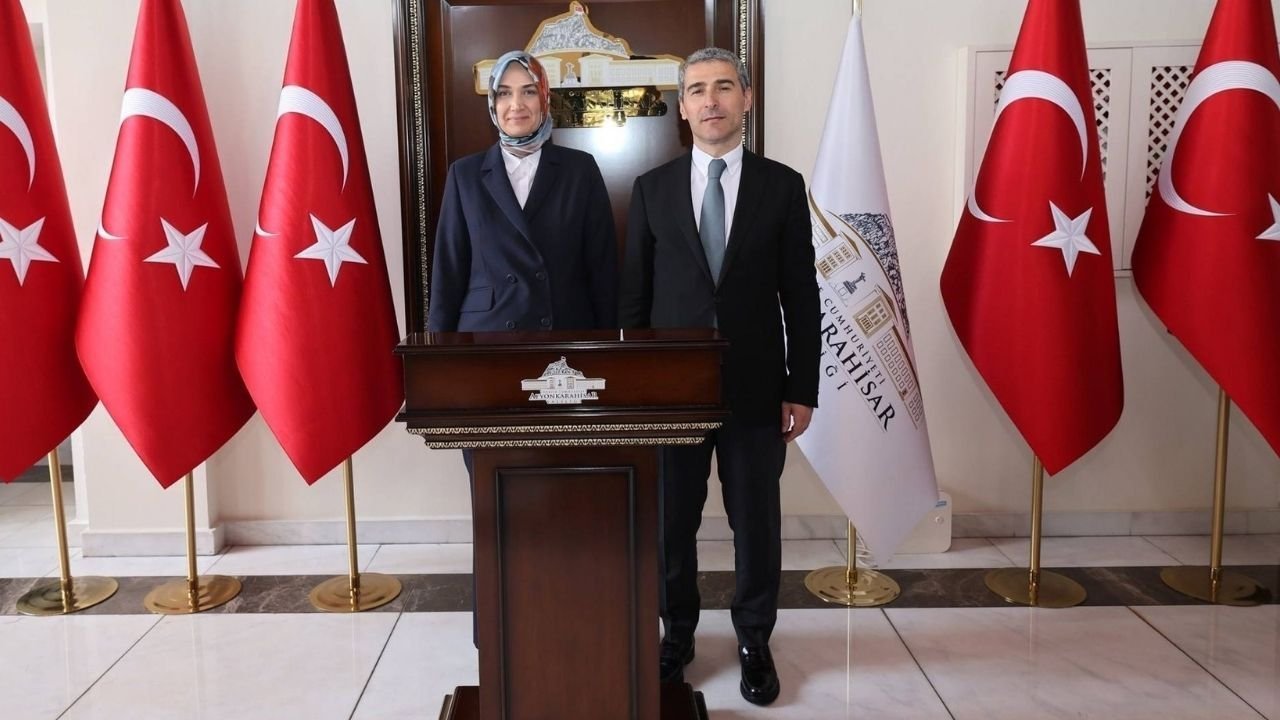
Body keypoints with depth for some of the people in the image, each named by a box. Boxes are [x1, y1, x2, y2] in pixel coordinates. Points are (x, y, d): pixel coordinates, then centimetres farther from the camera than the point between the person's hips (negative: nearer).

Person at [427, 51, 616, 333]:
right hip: (485, 333, 0)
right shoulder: (465, 174, 2)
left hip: (567, 334, 0)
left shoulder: (581, 168, 1)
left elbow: (603, 267, 0)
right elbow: (448, 271, 2)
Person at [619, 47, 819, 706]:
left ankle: (754, 640, 29)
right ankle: (677, 632, 32)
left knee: (756, 522, 9)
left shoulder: (782, 185, 2)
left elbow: (800, 296, 1)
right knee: (671, 520, 10)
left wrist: (802, 390, -2)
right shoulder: (652, 188, 4)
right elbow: (633, 294, 5)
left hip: (755, 387, 0)